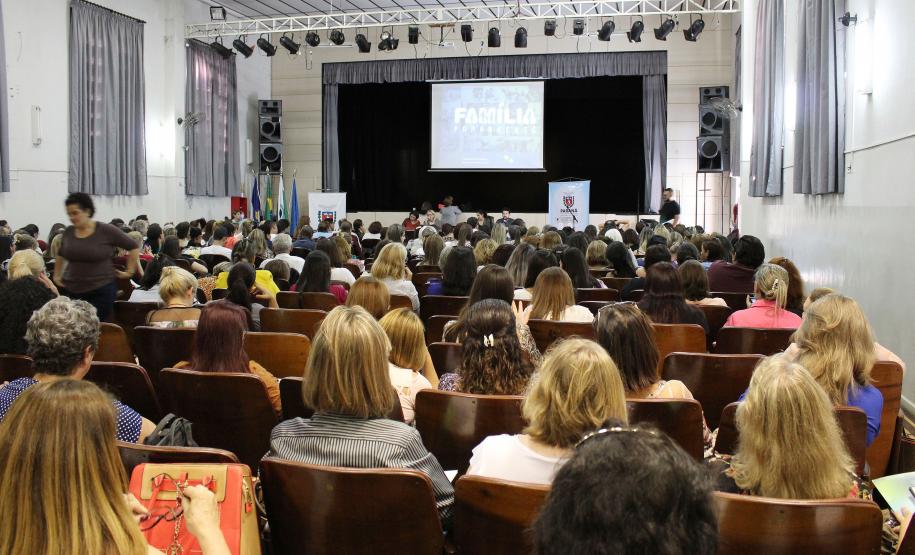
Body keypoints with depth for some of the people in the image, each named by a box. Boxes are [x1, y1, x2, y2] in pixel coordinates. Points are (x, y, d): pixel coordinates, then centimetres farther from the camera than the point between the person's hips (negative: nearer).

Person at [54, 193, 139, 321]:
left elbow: (133, 247, 1)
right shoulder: (68, 232, 7)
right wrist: (57, 276, 22)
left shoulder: (106, 231, -6)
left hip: (101, 292, -4)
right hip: (72, 291, 4)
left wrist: (130, 272, 0)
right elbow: (61, 255, 28)